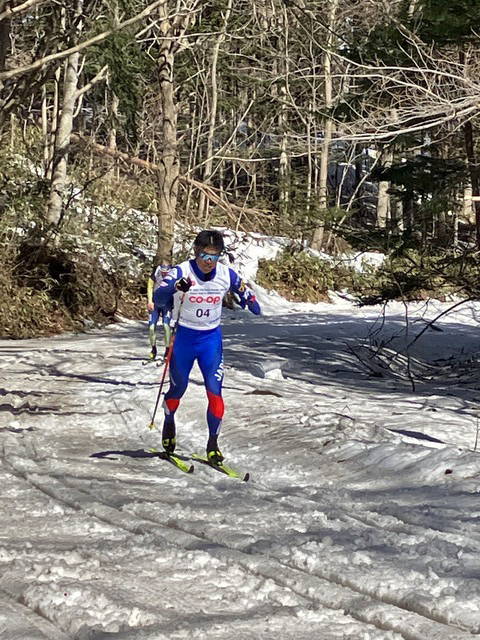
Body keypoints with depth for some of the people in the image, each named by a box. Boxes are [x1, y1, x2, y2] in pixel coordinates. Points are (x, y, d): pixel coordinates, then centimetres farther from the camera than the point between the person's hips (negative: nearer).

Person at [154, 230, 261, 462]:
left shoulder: (226, 275, -10)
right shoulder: (181, 272, -20)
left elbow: (243, 290, 8)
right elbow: (158, 298, -33)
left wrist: (249, 300, -17)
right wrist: (175, 287, -54)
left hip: (212, 339, 2)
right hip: (184, 337, -2)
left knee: (215, 391, -6)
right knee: (178, 388, 13)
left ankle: (213, 444, 6)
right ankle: (169, 422, 44)